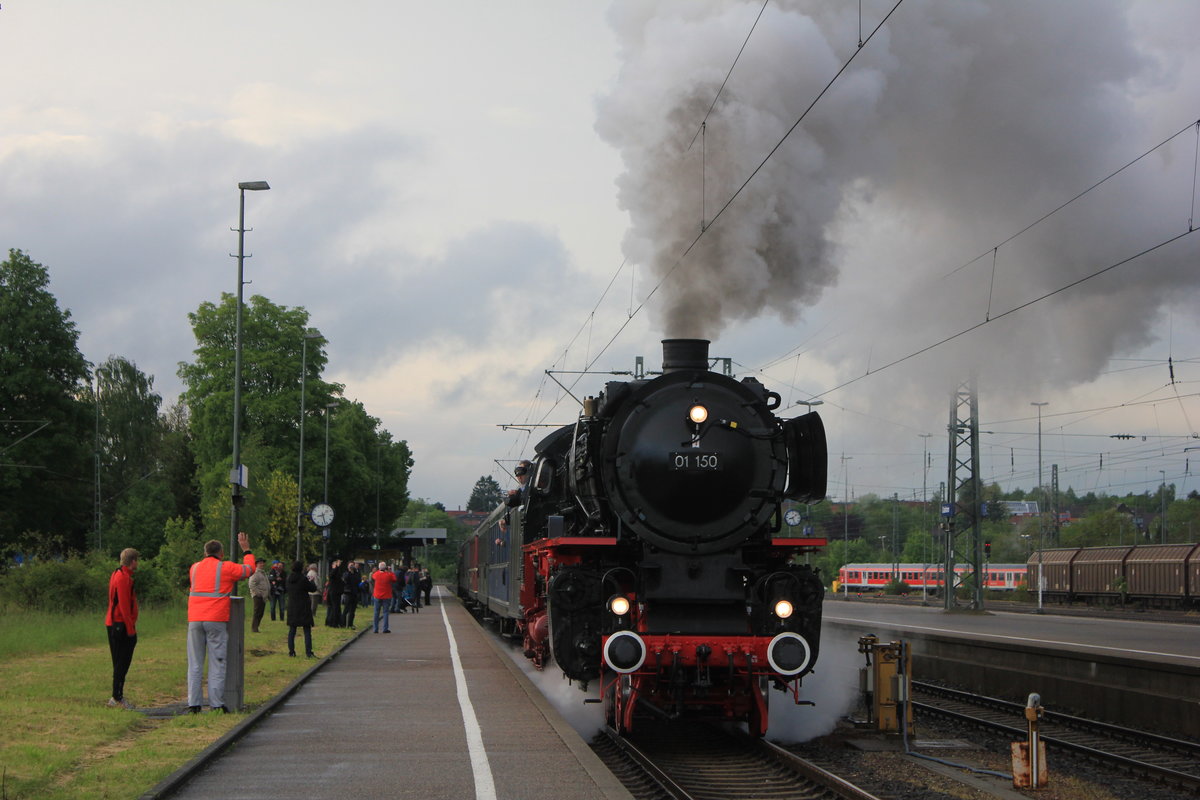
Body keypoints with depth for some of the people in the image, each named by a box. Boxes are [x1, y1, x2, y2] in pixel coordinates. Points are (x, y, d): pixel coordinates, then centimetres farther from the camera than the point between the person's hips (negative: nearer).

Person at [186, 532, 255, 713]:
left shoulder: (194, 568, 13)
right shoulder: (226, 568, 0)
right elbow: (249, 569, 15)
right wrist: (246, 550, 30)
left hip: (195, 620, 3)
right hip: (216, 620, -3)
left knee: (195, 663, 6)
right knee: (217, 664, 0)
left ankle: (193, 703, 2)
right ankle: (216, 704, -4)